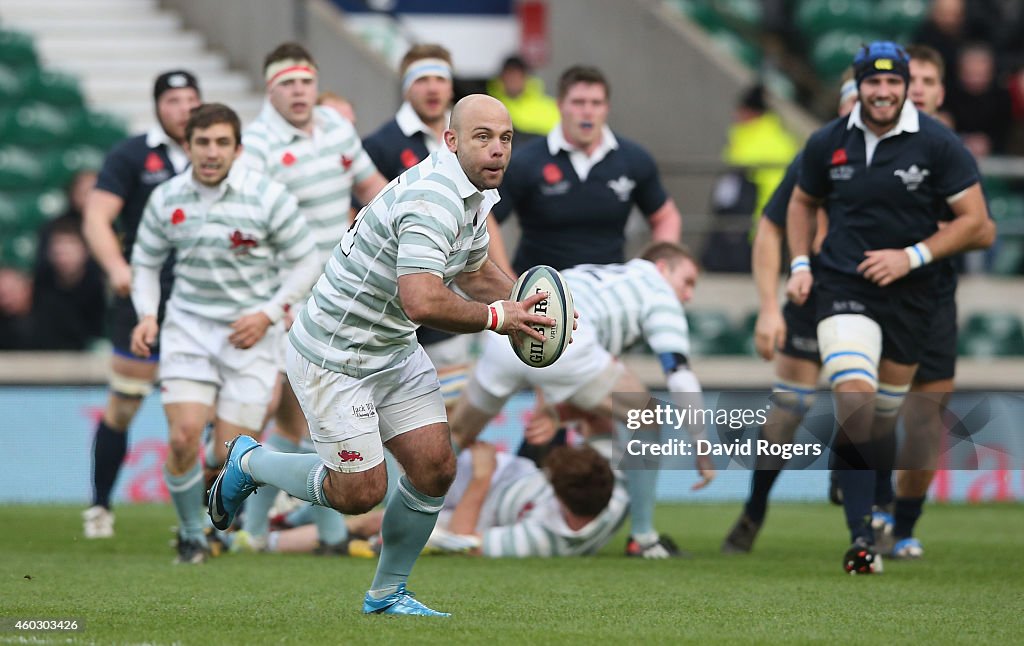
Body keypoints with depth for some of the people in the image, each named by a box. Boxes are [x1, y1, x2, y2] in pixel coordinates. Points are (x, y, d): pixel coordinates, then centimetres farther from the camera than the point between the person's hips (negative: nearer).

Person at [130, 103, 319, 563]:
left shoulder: (268, 197, -9)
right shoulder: (166, 199, -1)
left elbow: (306, 262, 0)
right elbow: (145, 261, 14)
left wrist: (269, 313, -11)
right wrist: (147, 315, -3)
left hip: (250, 333, -2)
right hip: (188, 326, 2)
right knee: (184, 437, -15)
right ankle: (190, 533, 8)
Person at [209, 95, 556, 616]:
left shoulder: (473, 195, 6)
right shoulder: (433, 199, -28)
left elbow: (476, 272, 25)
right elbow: (422, 302, -39)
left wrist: (526, 309, 7)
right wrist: (496, 318, -26)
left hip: (395, 351, 10)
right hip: (333, 357, -10)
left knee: (435, 469, 2)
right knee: (359, 491, -4)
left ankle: (387, 593, 19)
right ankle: (249, 462, 21)